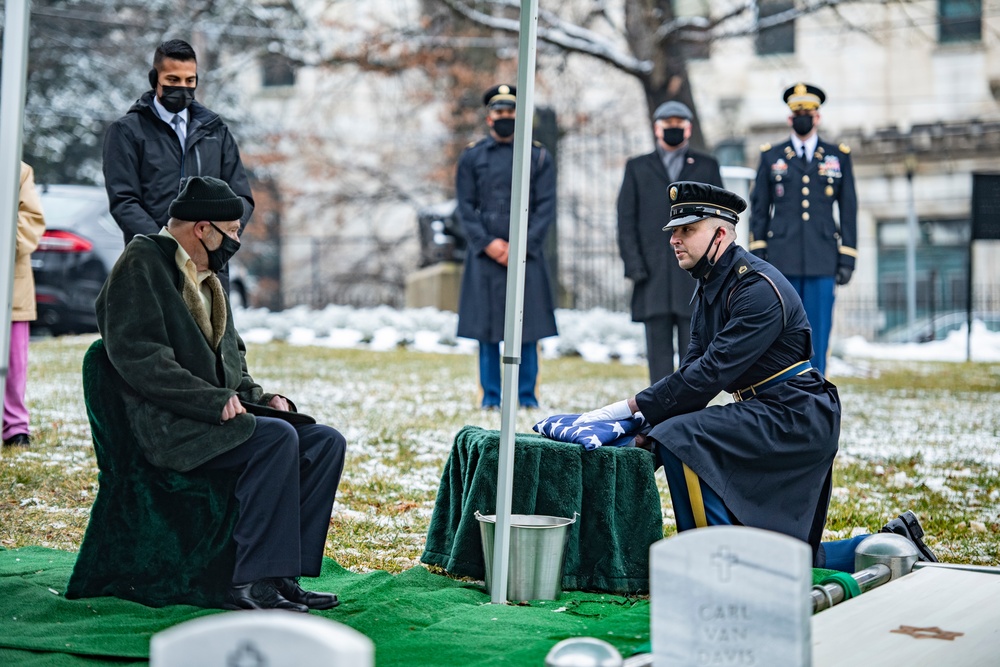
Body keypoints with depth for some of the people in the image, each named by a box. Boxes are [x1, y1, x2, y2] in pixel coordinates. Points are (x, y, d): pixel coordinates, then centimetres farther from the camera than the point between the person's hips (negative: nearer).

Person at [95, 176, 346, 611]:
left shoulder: (207, 276, 22)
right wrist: (215, 401, -23)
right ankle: (252, 582, -26)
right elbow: (138, 357, -19)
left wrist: (256, 397, 8)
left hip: (219, 415, 9)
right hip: (166, 427, -9)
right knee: (277, 437, -30)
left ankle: (283, 573, -9)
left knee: (325, 442, -7)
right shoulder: (140, 266, -7)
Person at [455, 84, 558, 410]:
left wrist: (521, 246, -10)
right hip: (485, 253, 0)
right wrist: (488, 244, -9)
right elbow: (465, 207, 4)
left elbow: (546, 208, 1)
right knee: (486, 325, 1)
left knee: (527, 326, 0)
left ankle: (527, 395, 7)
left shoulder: (539, 157, 7)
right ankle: (491, 396, 8)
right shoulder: (472, 157, 9)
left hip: (526, 253, 0)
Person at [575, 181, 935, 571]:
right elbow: (692, 369, 5)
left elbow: (712, 373, -26)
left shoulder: (757, 288, -19)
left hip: (794, 418, -10)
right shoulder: (709, 290, 11)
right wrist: (640, 421, -11)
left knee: (678, 437, -24)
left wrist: (634, 407, -24)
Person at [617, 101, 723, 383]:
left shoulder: (707, 167, 14)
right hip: (653, 273, 0)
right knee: (658, 346, 0)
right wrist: (634, 266, -4)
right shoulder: (637, 168, 14)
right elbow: (626, 221, 8)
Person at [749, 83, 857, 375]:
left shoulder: (839, 157, 10)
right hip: (782, 262, 0)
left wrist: (847, 260, 2)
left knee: (818, 335, -1)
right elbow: (758, 209, 9)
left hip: (822, 262, 0)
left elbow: (848, 211, 9)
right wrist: (757, 256, 1)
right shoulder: (771, 157, 10)